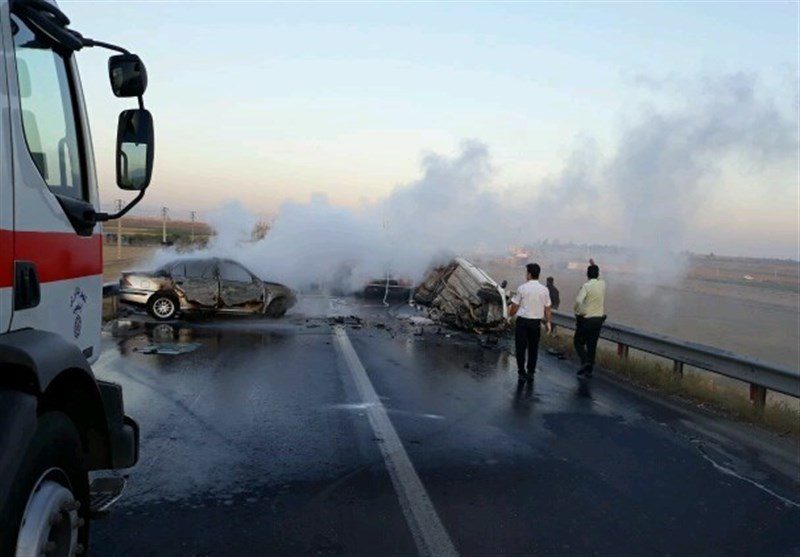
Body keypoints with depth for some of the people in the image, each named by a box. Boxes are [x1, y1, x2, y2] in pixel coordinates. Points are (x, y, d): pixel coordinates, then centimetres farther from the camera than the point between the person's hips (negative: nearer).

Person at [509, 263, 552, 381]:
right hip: (536, 322, 3)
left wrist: (511, 313, 16)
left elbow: (514, 307, -4)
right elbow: (547, 308, 3)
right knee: (533, 348, 14)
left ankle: (522, 373, 8)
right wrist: (548, 322, 13)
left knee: (521, 347, 6)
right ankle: (531, 372, 21)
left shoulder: (522, 288, -10)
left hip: (522, 321, -3)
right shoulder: (544, 290, 0)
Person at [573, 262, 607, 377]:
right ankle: (589, 370, 14)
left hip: (586, 319, -5)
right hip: (599, 319, 5)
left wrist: (578, 314, -11)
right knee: (592, 345, 11)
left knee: (578, 342, 9)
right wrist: (594, 266, 35)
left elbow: (578, 301, -27)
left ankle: (585, 362, -11)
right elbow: (598, 277, 30)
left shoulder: (586, 286, -14)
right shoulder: (602, 284, 4)